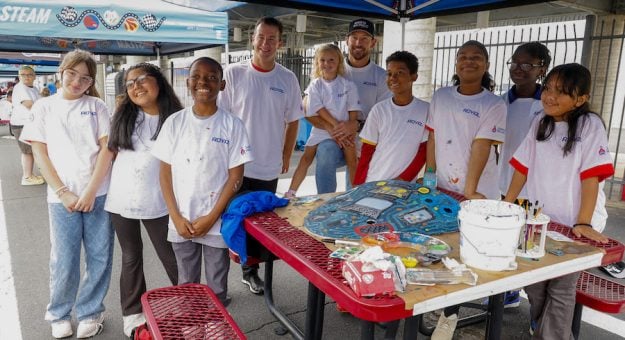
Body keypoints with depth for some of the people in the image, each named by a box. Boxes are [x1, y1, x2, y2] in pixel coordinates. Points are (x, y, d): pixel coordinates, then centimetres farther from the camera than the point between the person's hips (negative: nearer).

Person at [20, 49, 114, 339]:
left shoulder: (97, 106, 7)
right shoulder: (44, 107, 8)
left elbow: (107, 149, -1)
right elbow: (40, 153, 3)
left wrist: (91, 191, -10)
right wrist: (63, 193, -7)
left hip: (99, 193, 0)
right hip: (62, 196, 0)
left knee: (100, 257, 5)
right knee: (63, 260, 6)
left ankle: (90, 313, 23)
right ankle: (59, 316, 28)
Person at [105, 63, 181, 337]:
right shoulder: (123, 116, 1)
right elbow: (112, 151, 13)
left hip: (157, 201, -2)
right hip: (122, 199, 3)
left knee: (171, 257, 6)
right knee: (131, 257, 15)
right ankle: (133, 313, 29)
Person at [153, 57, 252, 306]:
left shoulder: (232, 125, -5)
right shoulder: (174, 123, 0)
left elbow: (235, 176, -6)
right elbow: (165, 173, 2)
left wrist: (212, 217, -10)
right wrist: (176, 217, -6)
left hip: (218, 222, -2)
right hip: (182, 222, 2)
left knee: (217, 289, 11)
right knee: (185, 286, 17)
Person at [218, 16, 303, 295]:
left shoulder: (288, 79, 2)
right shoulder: (233, 73, -5)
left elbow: (293, 121, 11)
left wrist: (286, 156, 10)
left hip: (269, 167, 2)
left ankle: (251, 269, 30)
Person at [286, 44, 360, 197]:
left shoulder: (348, 85, -5)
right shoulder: (315, 85, -4)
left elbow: (353, 112, -4)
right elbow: (319, 110, -12)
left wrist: (349, 131, -11)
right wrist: (336, 125, -19)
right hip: (320, 130, 0)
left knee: (352, 161, -4)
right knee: (305, 159, -2)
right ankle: (291, 193, 8)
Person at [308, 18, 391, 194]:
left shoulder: (381, 76, 1)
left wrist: (359, 125, -22)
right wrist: (329, 127, -22)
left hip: (365, 147, 2)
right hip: (333, 140, -1)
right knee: (326, 153, -34)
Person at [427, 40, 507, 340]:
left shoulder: (494, 105, -7)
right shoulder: (440, 97, 6)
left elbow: (481, 148, -16)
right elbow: (432, 139, 8)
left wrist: (469, 191, -22)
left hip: (477, 192, -4)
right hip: (442, 188, 4)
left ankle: (449, 313, 14)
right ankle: (448, 308, 28)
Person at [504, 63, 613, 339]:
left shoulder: (590, 125, -9)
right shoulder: (540, 122, 6)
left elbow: (591, 177, -14)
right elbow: (523, 167, 7)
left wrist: (583, 223, -19)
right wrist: (506, 205, 3)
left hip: (571, 226, -4)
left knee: (560, 290, 1)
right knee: (533, 286, 11)